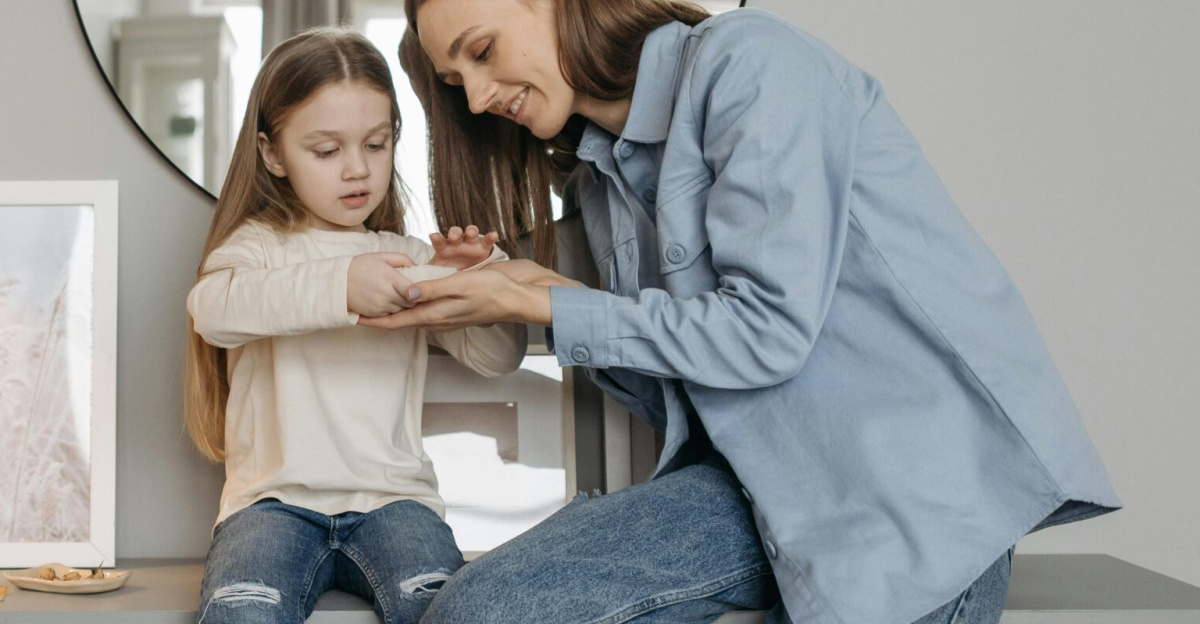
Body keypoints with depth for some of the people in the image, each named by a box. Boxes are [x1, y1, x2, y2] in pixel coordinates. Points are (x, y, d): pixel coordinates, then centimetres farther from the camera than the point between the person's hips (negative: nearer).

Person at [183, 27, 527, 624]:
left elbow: (496, 357, 11)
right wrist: (340, 286, -33)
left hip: (391, 495, 2)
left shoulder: (410, 258, 17)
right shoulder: (258, 244, 9)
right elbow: (213, 308, -16)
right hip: (276, 499, -1)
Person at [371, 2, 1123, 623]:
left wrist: (540, 309, -9)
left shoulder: (747, 60, -7)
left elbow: (769, 328, -16)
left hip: (917, 461, -6)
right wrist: (546, 289, 0)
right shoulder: (597, 175, 15)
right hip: (764, 470, 7)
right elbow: (675, 390, 13)